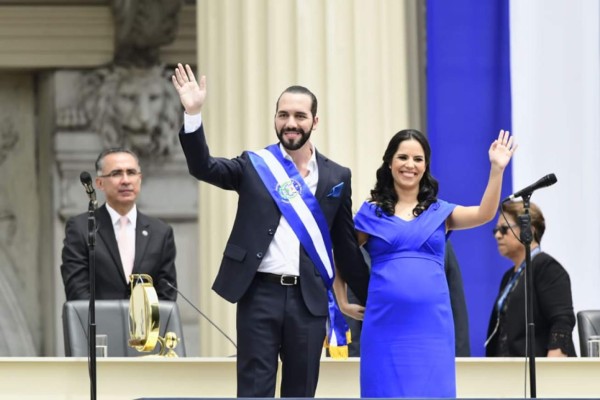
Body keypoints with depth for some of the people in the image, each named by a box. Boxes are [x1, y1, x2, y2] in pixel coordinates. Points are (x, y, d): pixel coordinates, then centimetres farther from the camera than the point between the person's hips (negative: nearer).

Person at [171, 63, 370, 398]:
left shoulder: (336, 177, 9)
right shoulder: (254, 166, 5)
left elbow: (347, 246, 13)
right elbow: (203, 167, -9)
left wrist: (371, 301, 14)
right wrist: (194, 114, -23)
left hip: (308, 298, 2)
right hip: (260, 294, -1)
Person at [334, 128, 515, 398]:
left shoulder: (440, 212, 11)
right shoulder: (371, 212, 8)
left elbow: (484, 214, -5)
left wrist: (496, 170, -15)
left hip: (431, 325, 1)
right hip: (386, 325, -1)